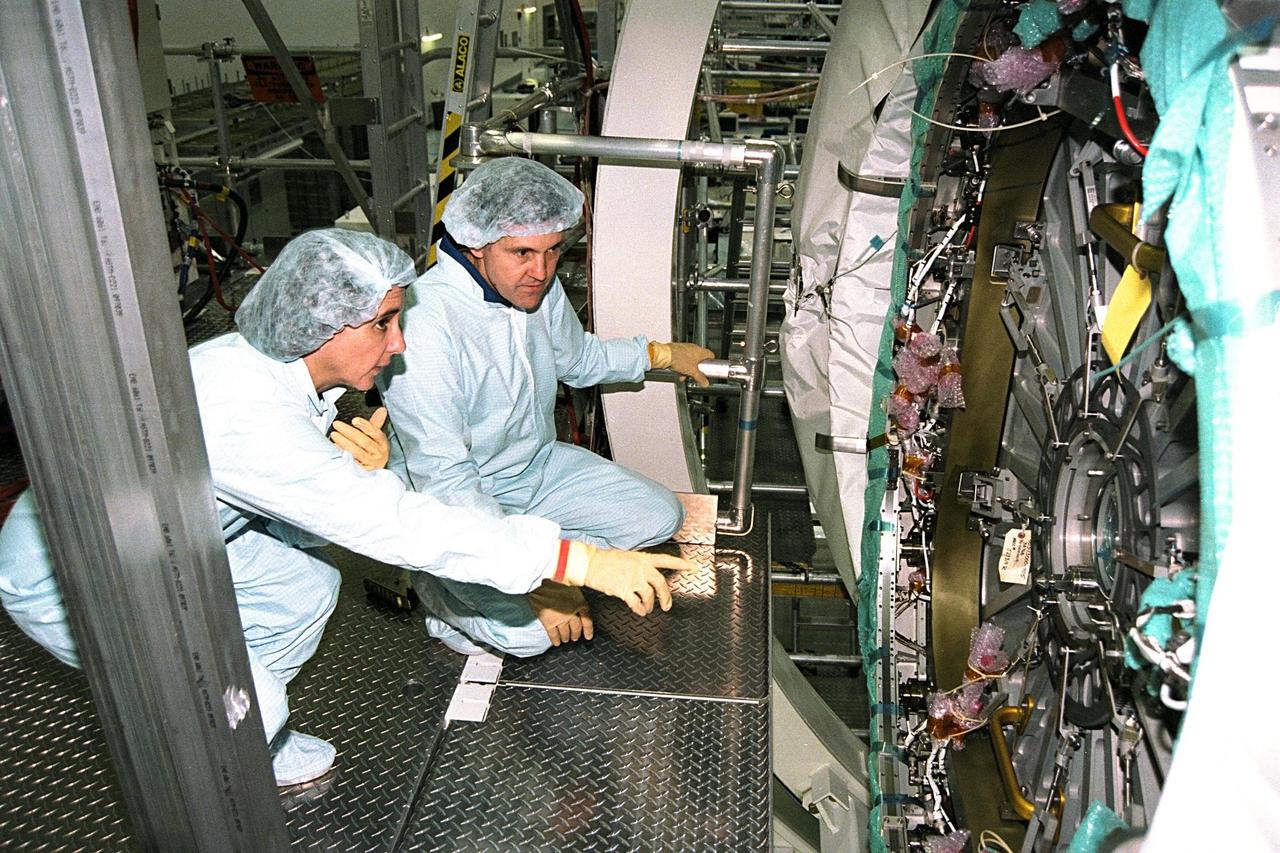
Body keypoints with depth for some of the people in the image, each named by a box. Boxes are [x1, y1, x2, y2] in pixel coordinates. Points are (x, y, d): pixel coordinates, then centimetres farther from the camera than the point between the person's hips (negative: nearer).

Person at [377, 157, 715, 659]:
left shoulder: (539, 286, -6)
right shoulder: (423, 323, -31)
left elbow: (578, 359, 18)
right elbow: (443, 476, -31)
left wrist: (661, 354, 20)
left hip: (539, 466, 7)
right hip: (453, 502, -7)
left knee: (660, 516, 0)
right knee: (529, 629, -24)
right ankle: (435, 584, 5)